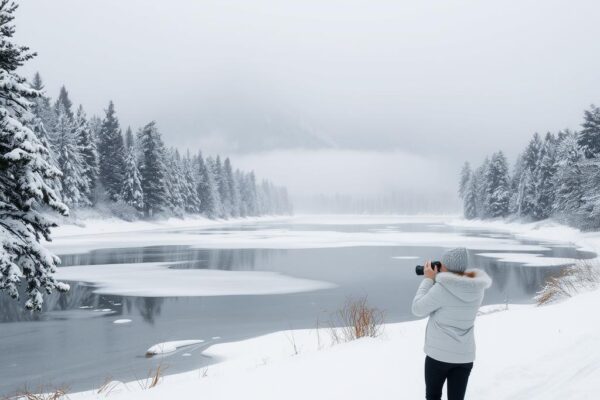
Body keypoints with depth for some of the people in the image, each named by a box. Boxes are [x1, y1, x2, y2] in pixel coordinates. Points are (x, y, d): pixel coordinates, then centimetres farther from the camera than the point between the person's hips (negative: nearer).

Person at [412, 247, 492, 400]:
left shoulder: (442, 288, -18)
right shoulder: (477, 289, -1)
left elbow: (417, 309, -8)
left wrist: (428, 280, -3)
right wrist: (435, 280, 9)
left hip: (439, 354, -4)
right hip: (465, 356, 4)